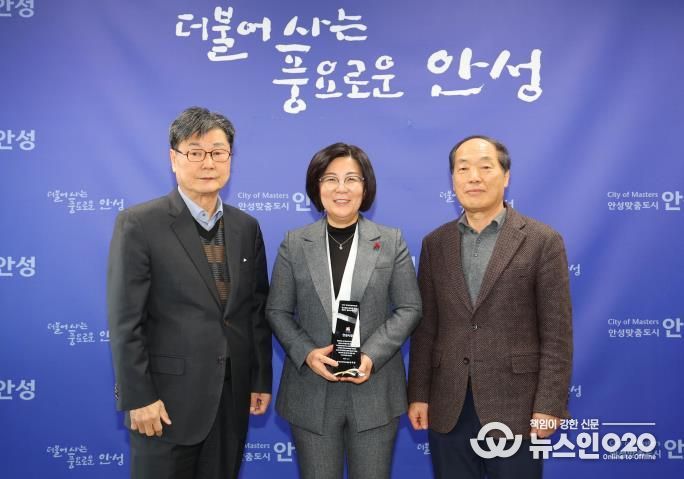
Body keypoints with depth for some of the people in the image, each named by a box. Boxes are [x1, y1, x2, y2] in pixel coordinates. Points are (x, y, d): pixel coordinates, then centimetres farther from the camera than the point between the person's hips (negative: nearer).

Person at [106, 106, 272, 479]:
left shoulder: (247, 227, 6)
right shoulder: (139, 224, -9)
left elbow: (257, 310, 9)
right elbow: (124, 319, -11)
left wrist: (261, 379, 8)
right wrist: (138, 397, -13)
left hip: (232, 396, 5)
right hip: (169, 397, -4)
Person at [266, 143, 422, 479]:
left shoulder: (391, 241, 2)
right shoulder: (294, 243, 3)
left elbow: (409, 308, 0)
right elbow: (277, 311, 3)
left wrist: (372, 356, -14)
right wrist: (306, 353, -14)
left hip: (374, 390, 0)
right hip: (311, 391, 1)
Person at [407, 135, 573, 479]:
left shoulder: (543, 241, -4)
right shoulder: (435, 243, 6)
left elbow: (557, 335, -6)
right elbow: (424, 327, 7)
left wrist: (549, 406, -10)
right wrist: (418, 394, 4)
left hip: (514, 406, -3)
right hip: (447, 407, 3)